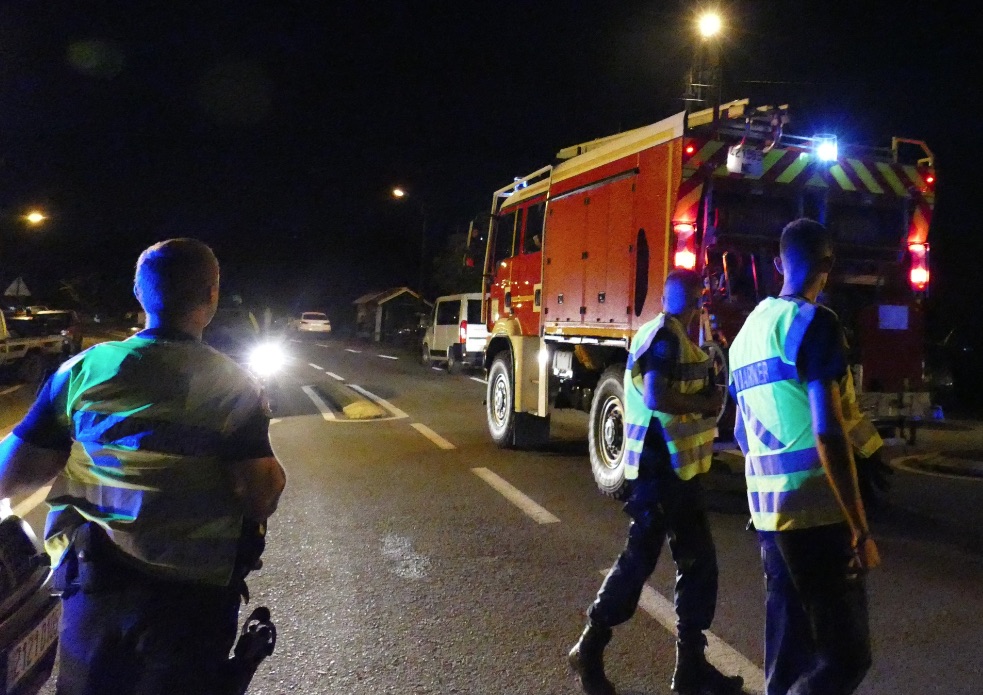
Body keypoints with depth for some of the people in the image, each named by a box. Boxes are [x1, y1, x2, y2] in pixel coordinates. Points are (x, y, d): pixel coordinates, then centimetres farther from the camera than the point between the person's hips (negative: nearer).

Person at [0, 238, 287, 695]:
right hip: (193, 595, -2)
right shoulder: (232, 385, -13)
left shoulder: (83, 369, -6)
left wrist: (67, 452, 11)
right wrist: (273, 473, 1)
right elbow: (260, 499, -19)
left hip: (91, 587, 3)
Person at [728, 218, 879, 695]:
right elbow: (827, 432, -19)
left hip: (768, 511, 8)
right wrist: (860, 530, -15)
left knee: (789, 650, 16)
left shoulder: (748, 330, 15)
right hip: (816, 513, -8)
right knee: (846, 655, -1)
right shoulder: (814, 322, -11)